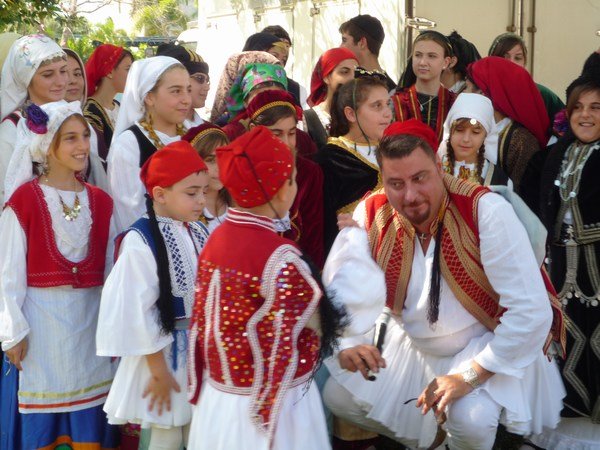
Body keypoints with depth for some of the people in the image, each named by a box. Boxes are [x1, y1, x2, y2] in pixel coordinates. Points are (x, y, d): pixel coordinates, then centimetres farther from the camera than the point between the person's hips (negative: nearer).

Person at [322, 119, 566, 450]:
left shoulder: (486, 212, -28)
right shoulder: (371, 216, -14)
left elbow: (532, 312, -29)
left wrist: (469, 376, -28)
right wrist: (347, 343, -31)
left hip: (488, 345, -5)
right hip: (409, 345, 5)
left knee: (471, 419, -31)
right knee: (338, 397, 2)